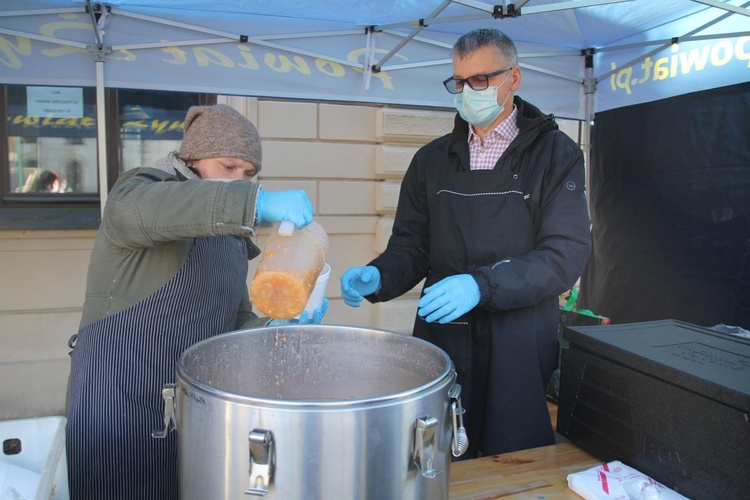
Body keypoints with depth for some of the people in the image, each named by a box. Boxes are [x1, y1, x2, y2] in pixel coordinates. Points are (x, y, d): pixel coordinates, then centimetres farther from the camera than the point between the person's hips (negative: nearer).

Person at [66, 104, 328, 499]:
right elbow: (131, 209, -32)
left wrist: (279, 325, -8)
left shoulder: (232, 238, 14)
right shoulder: (146, 184, -6)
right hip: (120, 398, -6)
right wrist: (257, 203, -38)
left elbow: (235, 323, 13)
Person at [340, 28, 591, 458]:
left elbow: (567, 253, -10)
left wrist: (482, 284, -23)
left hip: (521, 346, -2)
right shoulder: (432, 159, 11)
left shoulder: (556, 153, 1)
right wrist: (378, 277, -11)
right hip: (440, 339, 3)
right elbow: (412, 246, 10)